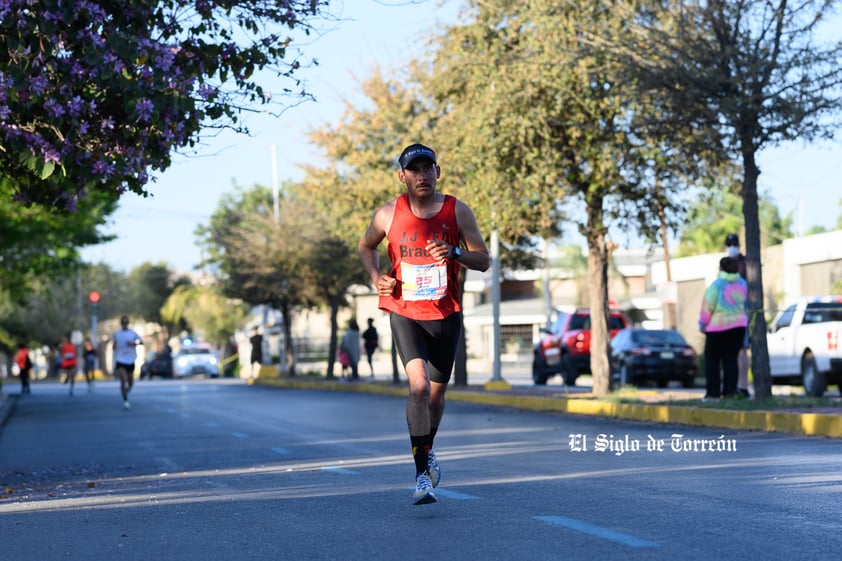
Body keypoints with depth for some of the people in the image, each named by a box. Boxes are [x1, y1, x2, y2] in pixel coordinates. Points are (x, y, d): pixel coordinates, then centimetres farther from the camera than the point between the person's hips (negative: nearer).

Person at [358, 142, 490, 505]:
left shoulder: (457, 212, -4)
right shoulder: (388, 215, -4)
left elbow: (484, 261, -3)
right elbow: (366, 247, 15)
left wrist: (456, 253, -23)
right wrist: (376, 278, -4)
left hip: (446, 315, 2)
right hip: (404, 312, -2)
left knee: (437, 391, 14)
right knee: (419, 385, -20)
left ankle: (428, 449, 43)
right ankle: (422, 474, -17)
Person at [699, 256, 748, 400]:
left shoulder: (717, 285, -14)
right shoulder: (742, 284, 4)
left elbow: (707, 307, -12)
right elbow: (745, 304, 12)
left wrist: (702, 325, -1)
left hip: (718, 327, -5)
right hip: (738, 325, 5)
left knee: (712, 360, 4)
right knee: (731, 359, 6)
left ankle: (713, 392, -1)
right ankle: (730, 391, 1)